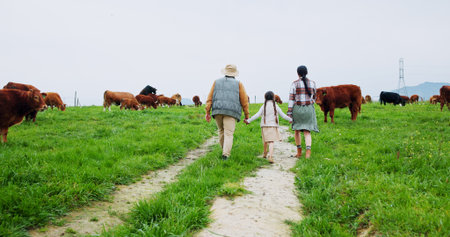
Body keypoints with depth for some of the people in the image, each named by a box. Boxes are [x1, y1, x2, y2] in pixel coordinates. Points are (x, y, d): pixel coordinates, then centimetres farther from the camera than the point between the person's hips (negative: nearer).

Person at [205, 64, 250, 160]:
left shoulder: (217, 82, 16)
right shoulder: (238, 84, 10)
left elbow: (210, 98, 8)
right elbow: (244, 101, 7)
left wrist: (208, 112, 7)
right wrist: (246, 116, 14)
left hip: (217, 111, 3)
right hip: (230, 112, -3)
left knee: (221, 131, 21)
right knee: (229, 134, -7)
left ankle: (225, 150, 31)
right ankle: (225, 154, -22)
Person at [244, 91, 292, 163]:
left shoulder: (264, 106, 3)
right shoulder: (276, 106, 2)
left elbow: (257, 115, -7)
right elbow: (283, 115, 4)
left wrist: (249, 120, -5)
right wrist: (290, 119, 18)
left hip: (264, 126, 2)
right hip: (273, 125, -2)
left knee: (265, 140, 20)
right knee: (271, 142, -8)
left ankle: (265, 153, 38)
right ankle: (270, 156, -25)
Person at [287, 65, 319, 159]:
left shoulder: (295, 83, -5)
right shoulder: (312, 83, 4)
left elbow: (291, 98, -9)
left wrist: (289, 113, -8)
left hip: (297, 109, -2)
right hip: (309, 109, 2)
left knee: (297, 130, 18)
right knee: (307, 132, 2)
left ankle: (299, 152, 21)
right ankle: (308, 151, -22)